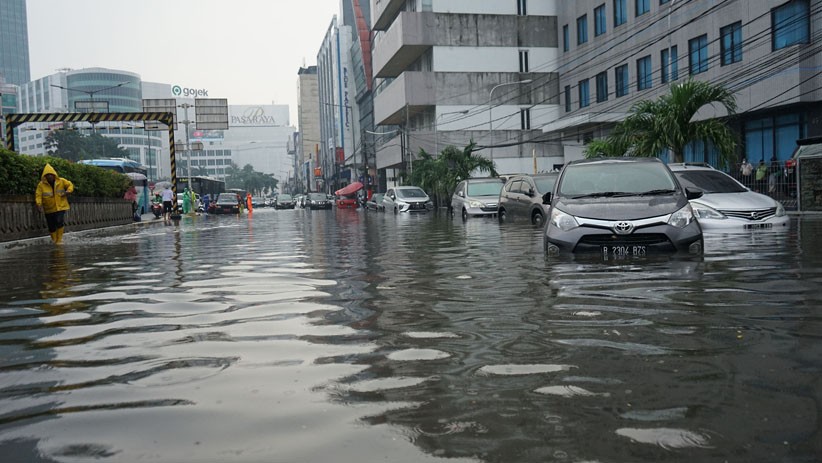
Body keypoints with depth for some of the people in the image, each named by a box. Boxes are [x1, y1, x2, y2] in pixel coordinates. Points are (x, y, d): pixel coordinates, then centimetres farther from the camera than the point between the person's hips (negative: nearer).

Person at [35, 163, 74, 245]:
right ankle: (54, 241, 27)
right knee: (51, 227, 7)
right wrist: (39, 204, -26)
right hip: (49, 209, 1)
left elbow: (70, 185, 9)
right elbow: (38, 195, -10)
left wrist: (68, 191, -10)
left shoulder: (61, 181, -3)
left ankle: (59, 240, -3)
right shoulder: (41, 184, -7)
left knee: (59, 222, -20)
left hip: (60, 207, -1)